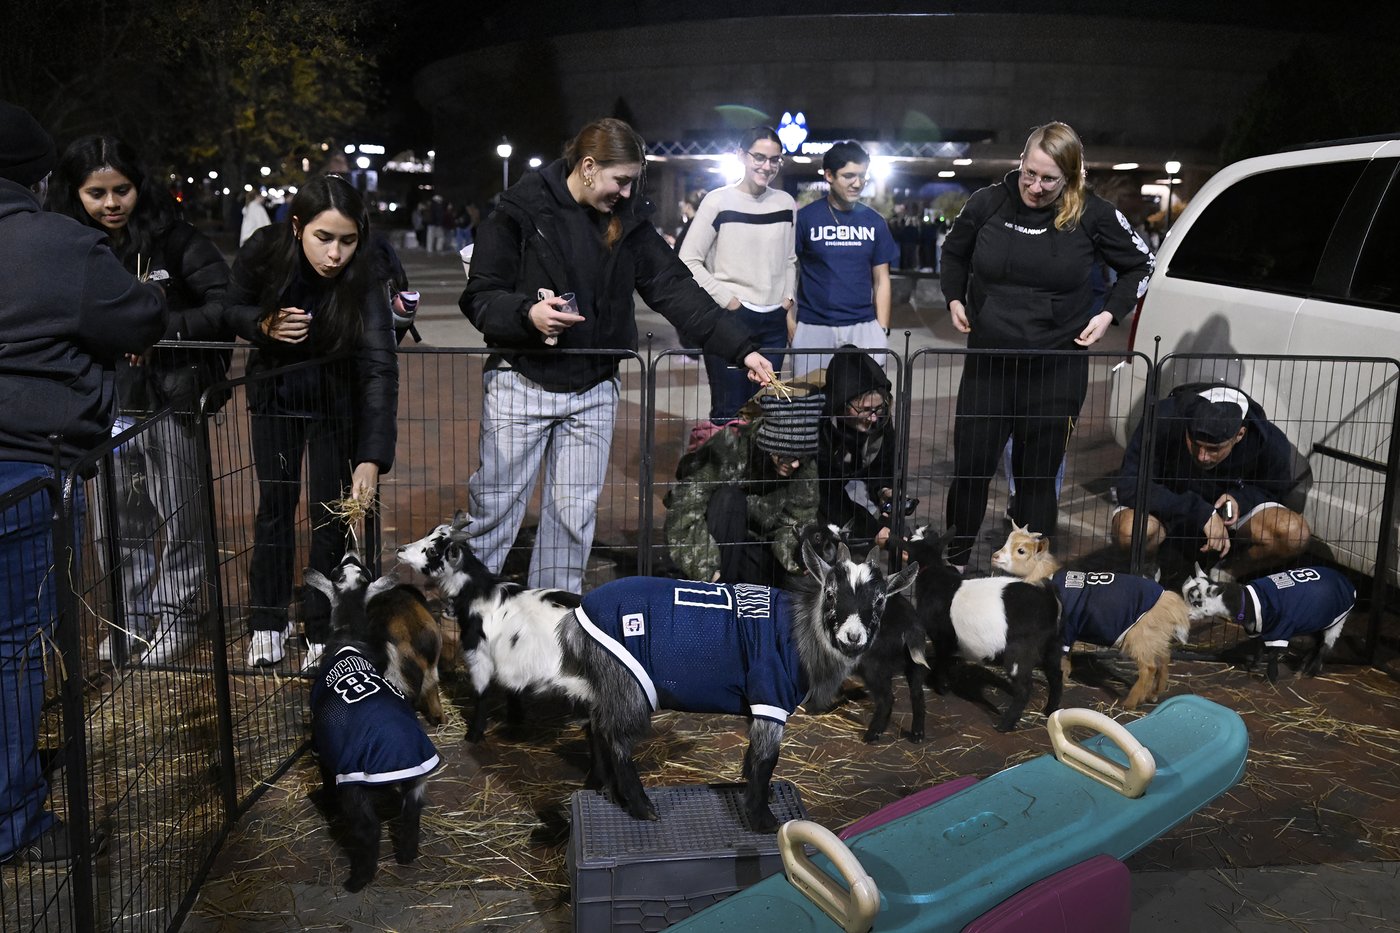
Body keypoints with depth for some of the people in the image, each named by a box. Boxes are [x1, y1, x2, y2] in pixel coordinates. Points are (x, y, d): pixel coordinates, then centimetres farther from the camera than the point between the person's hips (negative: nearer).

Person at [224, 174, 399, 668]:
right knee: (274, 506, 9)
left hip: (337, 399, -2)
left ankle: (323, 632, 16)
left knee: (331, 515, 0)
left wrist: (372, 459, -46)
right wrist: (265, 325, -27)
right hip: (275, 390, 2)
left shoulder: (364, 275, -30)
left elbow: (380, 368, -37)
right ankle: (267, 623, 25)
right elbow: (235, 309, -2)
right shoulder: (263, 251, -23)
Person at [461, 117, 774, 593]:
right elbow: (479, 296, -6)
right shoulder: (521, 211, -7)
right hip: (521, 382, -3)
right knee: (495, 504, 2)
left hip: (594, 390, 4)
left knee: (574, 513, 9)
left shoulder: (630, 220, 4)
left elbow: (677, 290, 0)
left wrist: (741, 348, -8)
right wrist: (527, 313, -27)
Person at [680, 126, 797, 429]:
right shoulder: (718, 201, -6)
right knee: (729, 412, -1)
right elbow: (688, 261, -8)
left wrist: (789, 297, 6)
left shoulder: (786, 203, 9)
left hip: (774, 321, 5)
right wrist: (726, 299, -11)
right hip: (730, 319, -5)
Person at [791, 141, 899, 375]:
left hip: (863, 326, 2)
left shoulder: (874, 222, 8)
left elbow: (881, 279, 12)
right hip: (813, 327, -2)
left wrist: (882, 329, 5)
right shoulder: (805, 218, -1)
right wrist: (788, 320, -6)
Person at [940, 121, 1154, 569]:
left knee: (1038, 475, 6)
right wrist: (954, 299, 6)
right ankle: (954, 559, 25)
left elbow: (1139, 264, 10)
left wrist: (1109, 314, 0)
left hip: (1057, 368, -1)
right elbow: (953, 252, 18)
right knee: (970, 465, 5)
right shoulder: (987, 203, -3)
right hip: (987, 362, 2)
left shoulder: (1092, 215, -6)